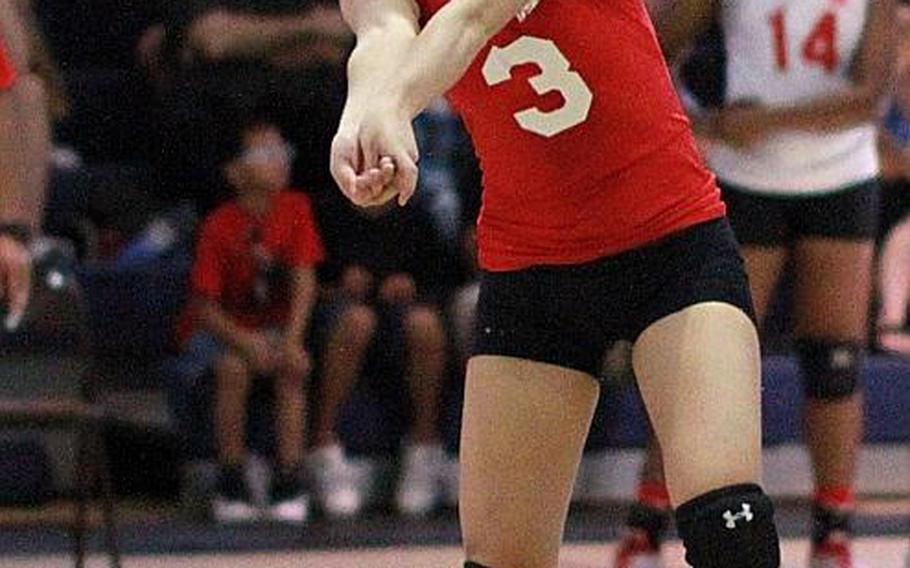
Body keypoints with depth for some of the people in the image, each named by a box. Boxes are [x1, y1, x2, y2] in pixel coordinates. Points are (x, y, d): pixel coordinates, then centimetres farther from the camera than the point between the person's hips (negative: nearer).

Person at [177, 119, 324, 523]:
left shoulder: (295, 210, -7)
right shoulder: (221, 225, -16)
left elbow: (304, 278, -11)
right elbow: (204, 306, -15)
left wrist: (292, 339, -25)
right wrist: (247, 342, -29)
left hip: (273, 325, 3)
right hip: (218, 328, -3)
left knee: (294, 367, -27)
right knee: (234, 367, -32)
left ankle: (289, 484, -24)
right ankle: (231, 486, -23)